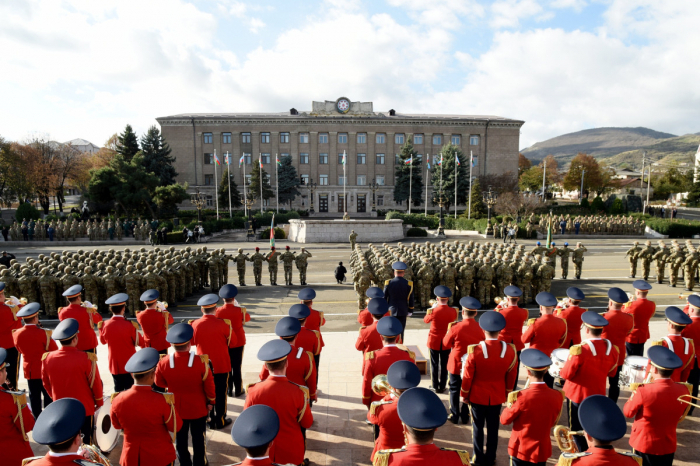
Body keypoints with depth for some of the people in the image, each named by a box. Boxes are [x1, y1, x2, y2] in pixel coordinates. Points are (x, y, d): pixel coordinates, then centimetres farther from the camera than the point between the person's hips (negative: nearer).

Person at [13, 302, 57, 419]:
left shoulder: (16, 334, -6)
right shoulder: (42, 333, -21)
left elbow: (20, 350, 10)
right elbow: (55, 350, -12)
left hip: (29, 370, 4)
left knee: (34, 397, 15)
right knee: (48, 395, 8)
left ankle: (37, 419, 23)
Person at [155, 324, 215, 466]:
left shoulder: (163, 363, -21)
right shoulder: (201, 361, -27)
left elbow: (160, 384, -1)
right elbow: (209, 385, -14)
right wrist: (211, 401, 3)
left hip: (176, 408, 2)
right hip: (198, 408, -1)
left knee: (180, 440, 21)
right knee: (198, 438, 18)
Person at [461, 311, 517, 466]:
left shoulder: (474, 350, -24)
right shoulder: (510, 350, -15)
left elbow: (467, 377, -13)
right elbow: (511, 377, -1)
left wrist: (465, 395, 3)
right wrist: (506, 393, 15)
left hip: (477, 396, -2)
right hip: (497, 396, 2)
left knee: (478, 427, 14)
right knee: (493, 428, 17)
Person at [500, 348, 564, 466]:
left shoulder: (520, 396, -26)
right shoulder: (557, 396, -14)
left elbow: (504, 420, -10)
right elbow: (552, 422, 5)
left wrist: (510, 405, 4)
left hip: (521, 449, -3)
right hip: (542, 450, 3)